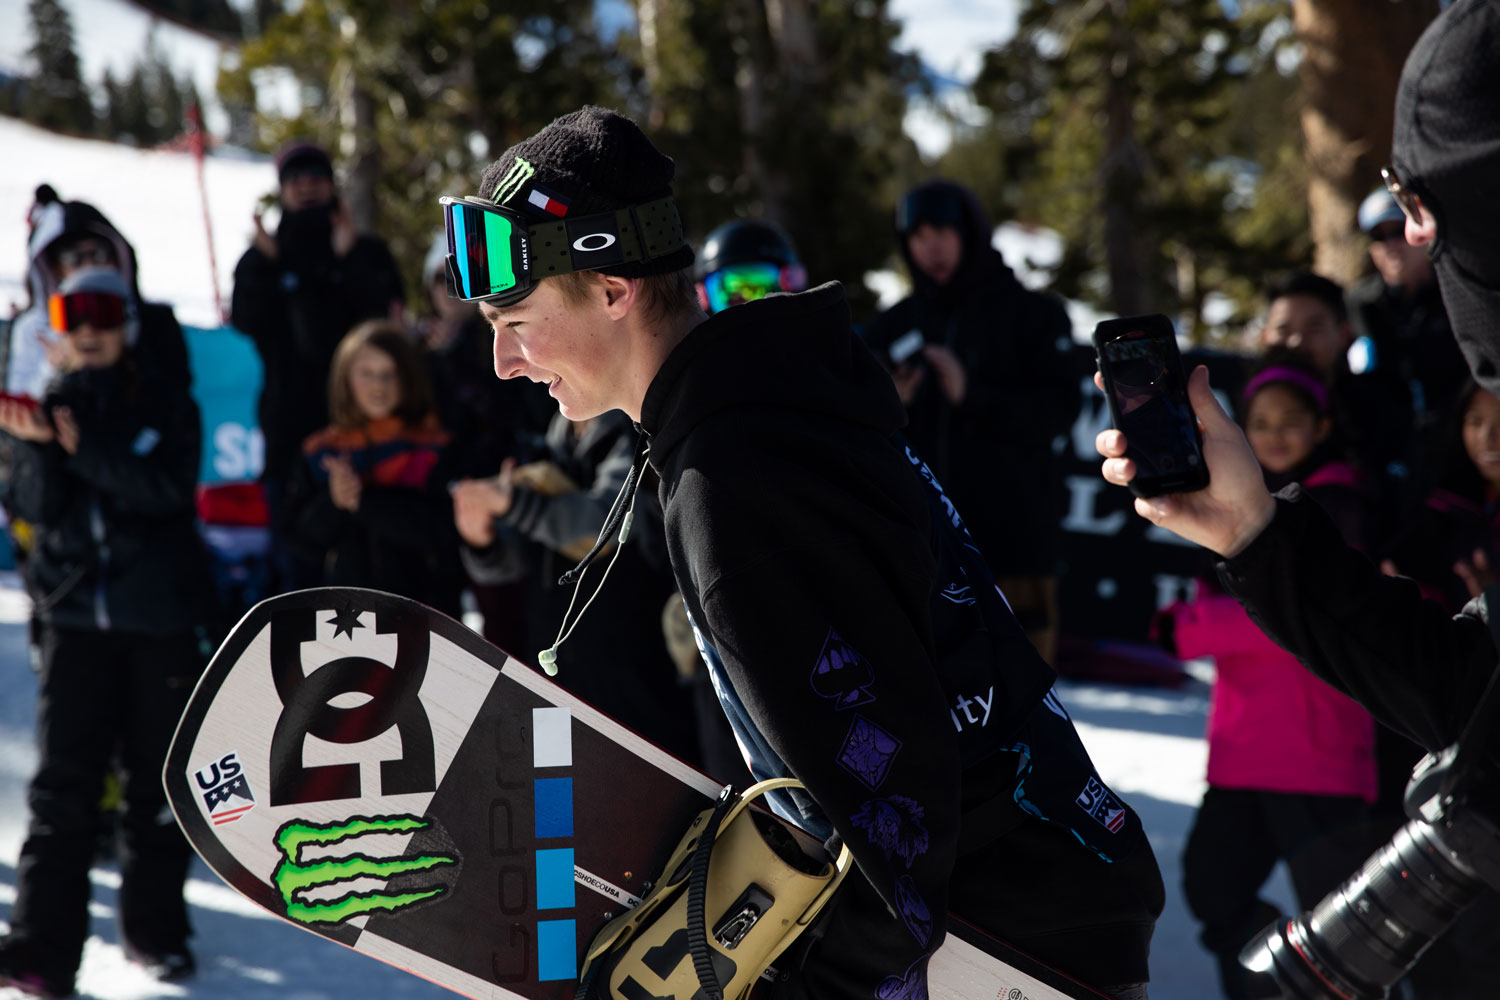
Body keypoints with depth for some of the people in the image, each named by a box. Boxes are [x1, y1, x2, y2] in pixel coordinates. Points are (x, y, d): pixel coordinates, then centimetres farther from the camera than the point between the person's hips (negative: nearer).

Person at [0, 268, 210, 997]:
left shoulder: (164, 404, 1)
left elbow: (171, 489, -15)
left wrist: (87, 449, -25)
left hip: (160, 617, -1)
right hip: (75, 613, 1)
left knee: (157, 779, 7)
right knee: (63, 780, -6)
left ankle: (156, 929, 19)